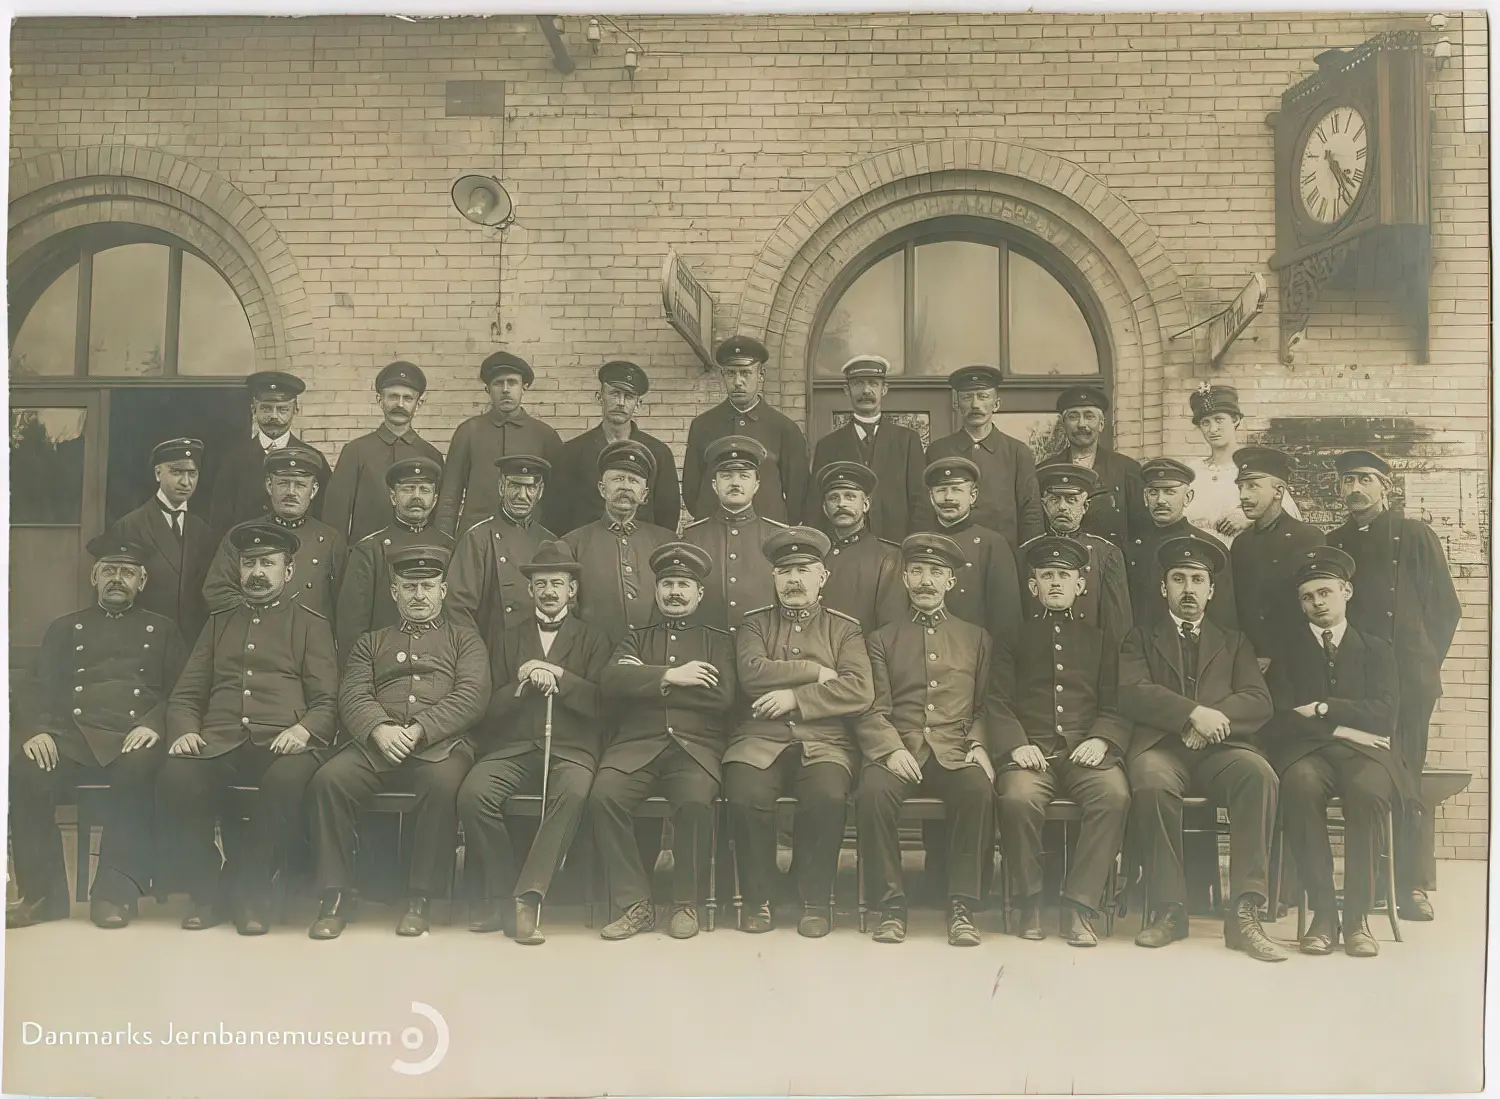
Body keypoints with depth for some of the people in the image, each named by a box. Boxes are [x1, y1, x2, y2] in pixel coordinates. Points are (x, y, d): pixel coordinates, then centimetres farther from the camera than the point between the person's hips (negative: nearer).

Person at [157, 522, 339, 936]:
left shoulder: (312, 625, 16)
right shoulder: (219, 623, 26)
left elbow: (327, 702, 8)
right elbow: (185, 695, 21)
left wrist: (303, 729, -14)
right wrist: (184, 730, -1)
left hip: (282, 743, -2)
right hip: (218, 743, 3)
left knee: (287, 781, -37)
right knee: (175, 776, -30)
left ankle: (250, 889, -13)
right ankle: (206, 888, -8)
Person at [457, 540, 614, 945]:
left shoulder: (592, 640, 15)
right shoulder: (508, 640, 22)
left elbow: (600, 704, 2)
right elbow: (490, 708, 12)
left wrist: (558, 676, -10)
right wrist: (523, 685, -6)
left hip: (570, 748, -2)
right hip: (513, 747, 2)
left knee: (573, 791, -37)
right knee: (473, 793, -29)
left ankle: (529, 897, -33)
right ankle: (498, 896, -14)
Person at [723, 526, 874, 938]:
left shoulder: (845, 628, 14)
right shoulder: (755, 623, 16)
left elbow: (860, 691, -3)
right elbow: (752, 673, -5)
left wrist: (796, 696, -9)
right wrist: (815, 671, -5)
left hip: (824, 741, 0)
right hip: (760, 738, 1)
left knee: (828, 796, -31)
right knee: (745, 795, -30)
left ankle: (815, 899, -9)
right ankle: (757, 898, -7)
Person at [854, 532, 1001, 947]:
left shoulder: (976, 638, 20)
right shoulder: (882, 640, 17)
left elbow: (988, 705, 15)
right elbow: (871, 710, 6)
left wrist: (979, 746, -5)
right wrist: (891, 749, -13)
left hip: (956, 753, 1)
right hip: (899, 752, 0)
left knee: (980, 790, -33)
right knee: (873, 791, -33)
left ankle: (963, 906, -21)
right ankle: (890, 905, -19)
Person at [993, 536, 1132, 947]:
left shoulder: (1099, 637, 22)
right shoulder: (1015, 635, 18)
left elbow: (1117, 704, 13)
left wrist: (1102, 740, -7)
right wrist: (1016, 743, -10)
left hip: (1086, 750, 1)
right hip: (1031, 751, -1)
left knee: (1114, 795, -31)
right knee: (1018, 797, -33)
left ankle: (1080, 905, -22)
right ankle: (1030, 901, -13)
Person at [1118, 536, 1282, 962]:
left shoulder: (1233, 642, 25)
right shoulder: (1140, 637, 19)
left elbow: (1259, 702, 9)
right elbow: (1132, 693, 0)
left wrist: (1215, 719, -11)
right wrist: (1193, 712, -13)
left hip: (1220, 749, 2)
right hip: (1162, 746, -2)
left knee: (1260, 776, -32)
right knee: (1150, 782, -37)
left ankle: (1244, 911, -30)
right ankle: (1169, 909, -23)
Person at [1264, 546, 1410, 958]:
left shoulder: (1376, 649, 19)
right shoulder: (1287, 651, 18)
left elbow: (1384, 714, 2)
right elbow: (1281, 719, 4)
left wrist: (1322, 710, -5)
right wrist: (1345, 727, -6)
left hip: (1363, 752, 0)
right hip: (1306, 752, 0)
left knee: (1369, 789, -36)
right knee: (1300, 785, -37)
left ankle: (1358, 915, -28)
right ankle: (1323, 911, -30)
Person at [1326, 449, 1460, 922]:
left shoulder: (1416, 536, 5)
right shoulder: (1333, 544, 13)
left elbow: (1446, 607, 6)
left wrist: (1426, 662, 2)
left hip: (1408, 680, -2)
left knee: (1408, 776, -3)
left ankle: (1414, 884, 3)